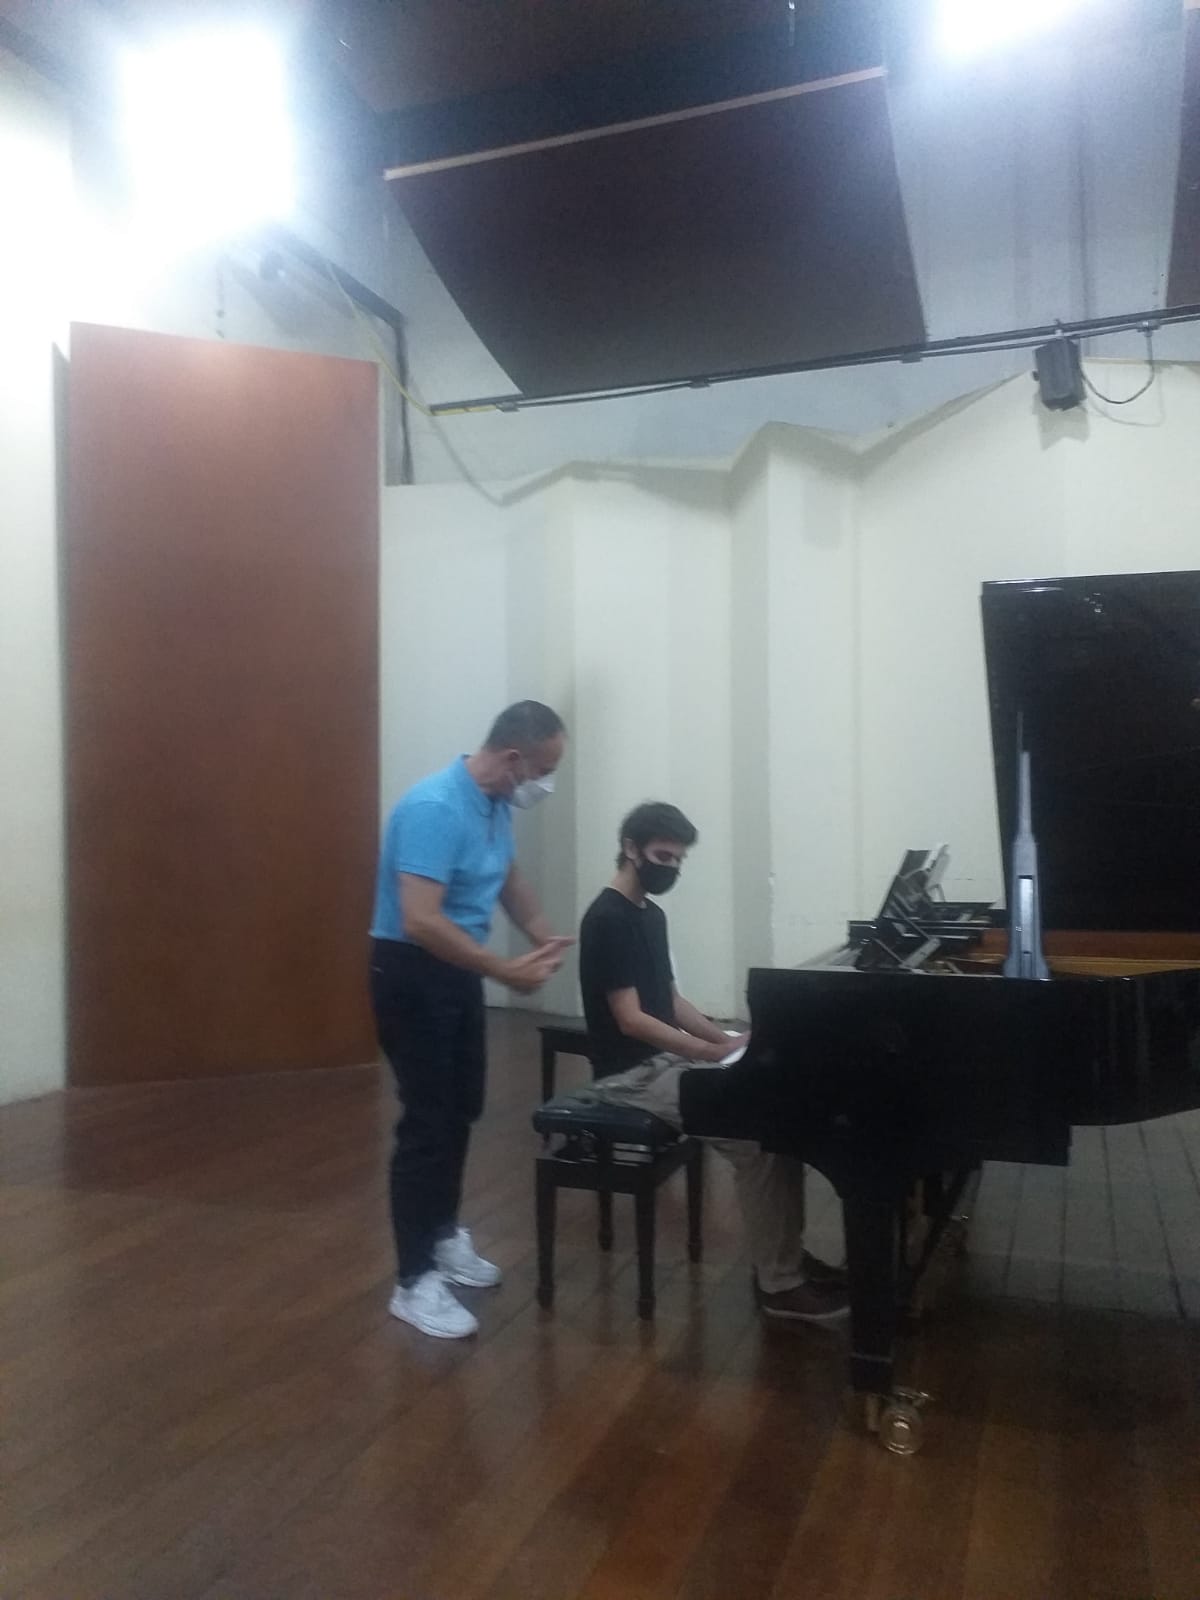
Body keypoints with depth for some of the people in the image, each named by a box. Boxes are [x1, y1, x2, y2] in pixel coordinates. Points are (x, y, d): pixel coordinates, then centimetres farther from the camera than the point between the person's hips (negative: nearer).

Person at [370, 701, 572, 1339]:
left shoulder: (497, 804, 2)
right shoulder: (434, 808, -27)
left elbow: (508, 879, 19)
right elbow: (420, 920, -32)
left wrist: (544, 938, 3)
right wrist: (505, 971, -28)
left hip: (458, 971, 9)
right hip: (412, 973, -9)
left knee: (461, 1110, 17)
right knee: (426, 1121, -5)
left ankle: (444, 1236, 34)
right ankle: (415, 1281, 6)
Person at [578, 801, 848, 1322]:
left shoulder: (651, 915, 12)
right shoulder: (607, 919, -18)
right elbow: (630, 1020, -22)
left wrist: (728, 1041, 3)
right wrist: (713, 1053, -24)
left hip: (667, 1058, 9)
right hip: (631, 1073, -9)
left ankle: (786, 1256, 7)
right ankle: (778, 1284, -9)